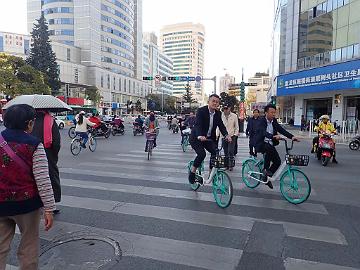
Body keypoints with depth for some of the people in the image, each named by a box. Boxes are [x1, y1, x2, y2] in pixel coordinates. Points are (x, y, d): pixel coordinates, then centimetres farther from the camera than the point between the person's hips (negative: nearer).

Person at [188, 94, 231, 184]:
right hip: (197, 138, -6)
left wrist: (226, 135, -25)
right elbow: (198, 124, -30)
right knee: (202, 154, -23)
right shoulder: (201, 111, -19)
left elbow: (221, 125, -5)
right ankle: (192, 171, 0)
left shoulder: (218, 113, 0)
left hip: (209, 138, 6)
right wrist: (200, 136, -48)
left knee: (215, 152, -12)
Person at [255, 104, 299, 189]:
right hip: (261, 144, -7)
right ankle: (265, 170, -16)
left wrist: (292, 136, -17)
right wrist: (274, 136, -48)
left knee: (277, 161, -3)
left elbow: (281, 130, -2)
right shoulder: (262, 121, -14)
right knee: (269, 148, -37)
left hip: (270, 144, 7)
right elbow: (264, 132, -31)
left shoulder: (274, 121, 6)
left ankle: (267, 176, 19)